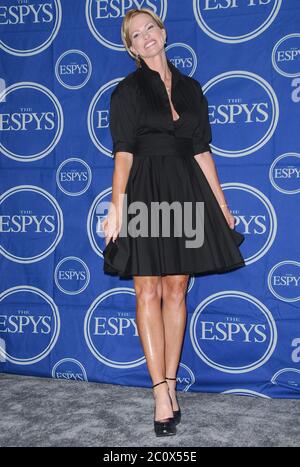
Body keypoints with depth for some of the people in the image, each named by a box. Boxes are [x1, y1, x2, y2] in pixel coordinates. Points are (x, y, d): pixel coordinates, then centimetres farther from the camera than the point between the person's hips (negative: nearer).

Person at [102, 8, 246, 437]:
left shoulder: (191, 88, 13)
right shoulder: (127, 91, 3)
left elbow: (202, 151, 12)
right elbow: (123, 154, -7)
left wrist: (222, 206, 11)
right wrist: (116, 207, -18)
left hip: (187, 193, 4)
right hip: (144, 194, -3)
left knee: (176, 291, 5)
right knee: (149, 292, -4)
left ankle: (170, 384, 15)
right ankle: (163, 394, 1)